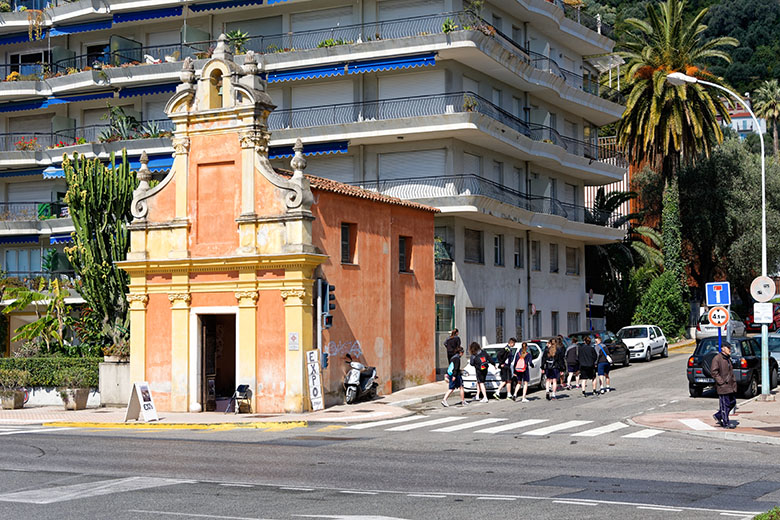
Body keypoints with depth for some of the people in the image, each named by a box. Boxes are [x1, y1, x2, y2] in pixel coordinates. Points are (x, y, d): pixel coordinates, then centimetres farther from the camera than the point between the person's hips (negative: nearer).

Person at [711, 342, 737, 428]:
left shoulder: (728, 358, 17)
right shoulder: (717, 359, -12)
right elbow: (714, 372, -16)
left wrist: (733, 381, 17)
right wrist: (721, 382, -19)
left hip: (730, 385, 9)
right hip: (723, 386, -9)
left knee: (733, 402, 12)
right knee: (724, 404, -4)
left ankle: (718, 416, 24)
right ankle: (726, 423, 3)